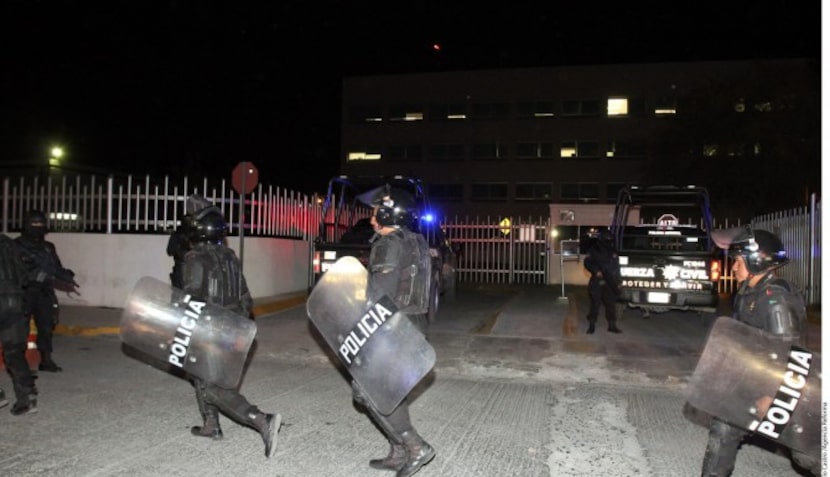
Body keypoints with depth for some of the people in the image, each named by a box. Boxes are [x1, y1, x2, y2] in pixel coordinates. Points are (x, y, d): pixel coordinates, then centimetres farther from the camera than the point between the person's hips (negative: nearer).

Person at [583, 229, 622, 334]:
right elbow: (587, 263, -4)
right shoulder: (594, 250, -2)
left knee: (611, 304, 6)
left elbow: (616, 266, 16)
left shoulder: (613, 251, 11)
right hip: (598, 282, -4)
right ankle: (592, 325, 3)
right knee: (595, 304, -4)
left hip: (610, 283, 4)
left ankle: (612, 325, 16)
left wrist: (617, 282, 11)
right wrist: (596, 271, -18)